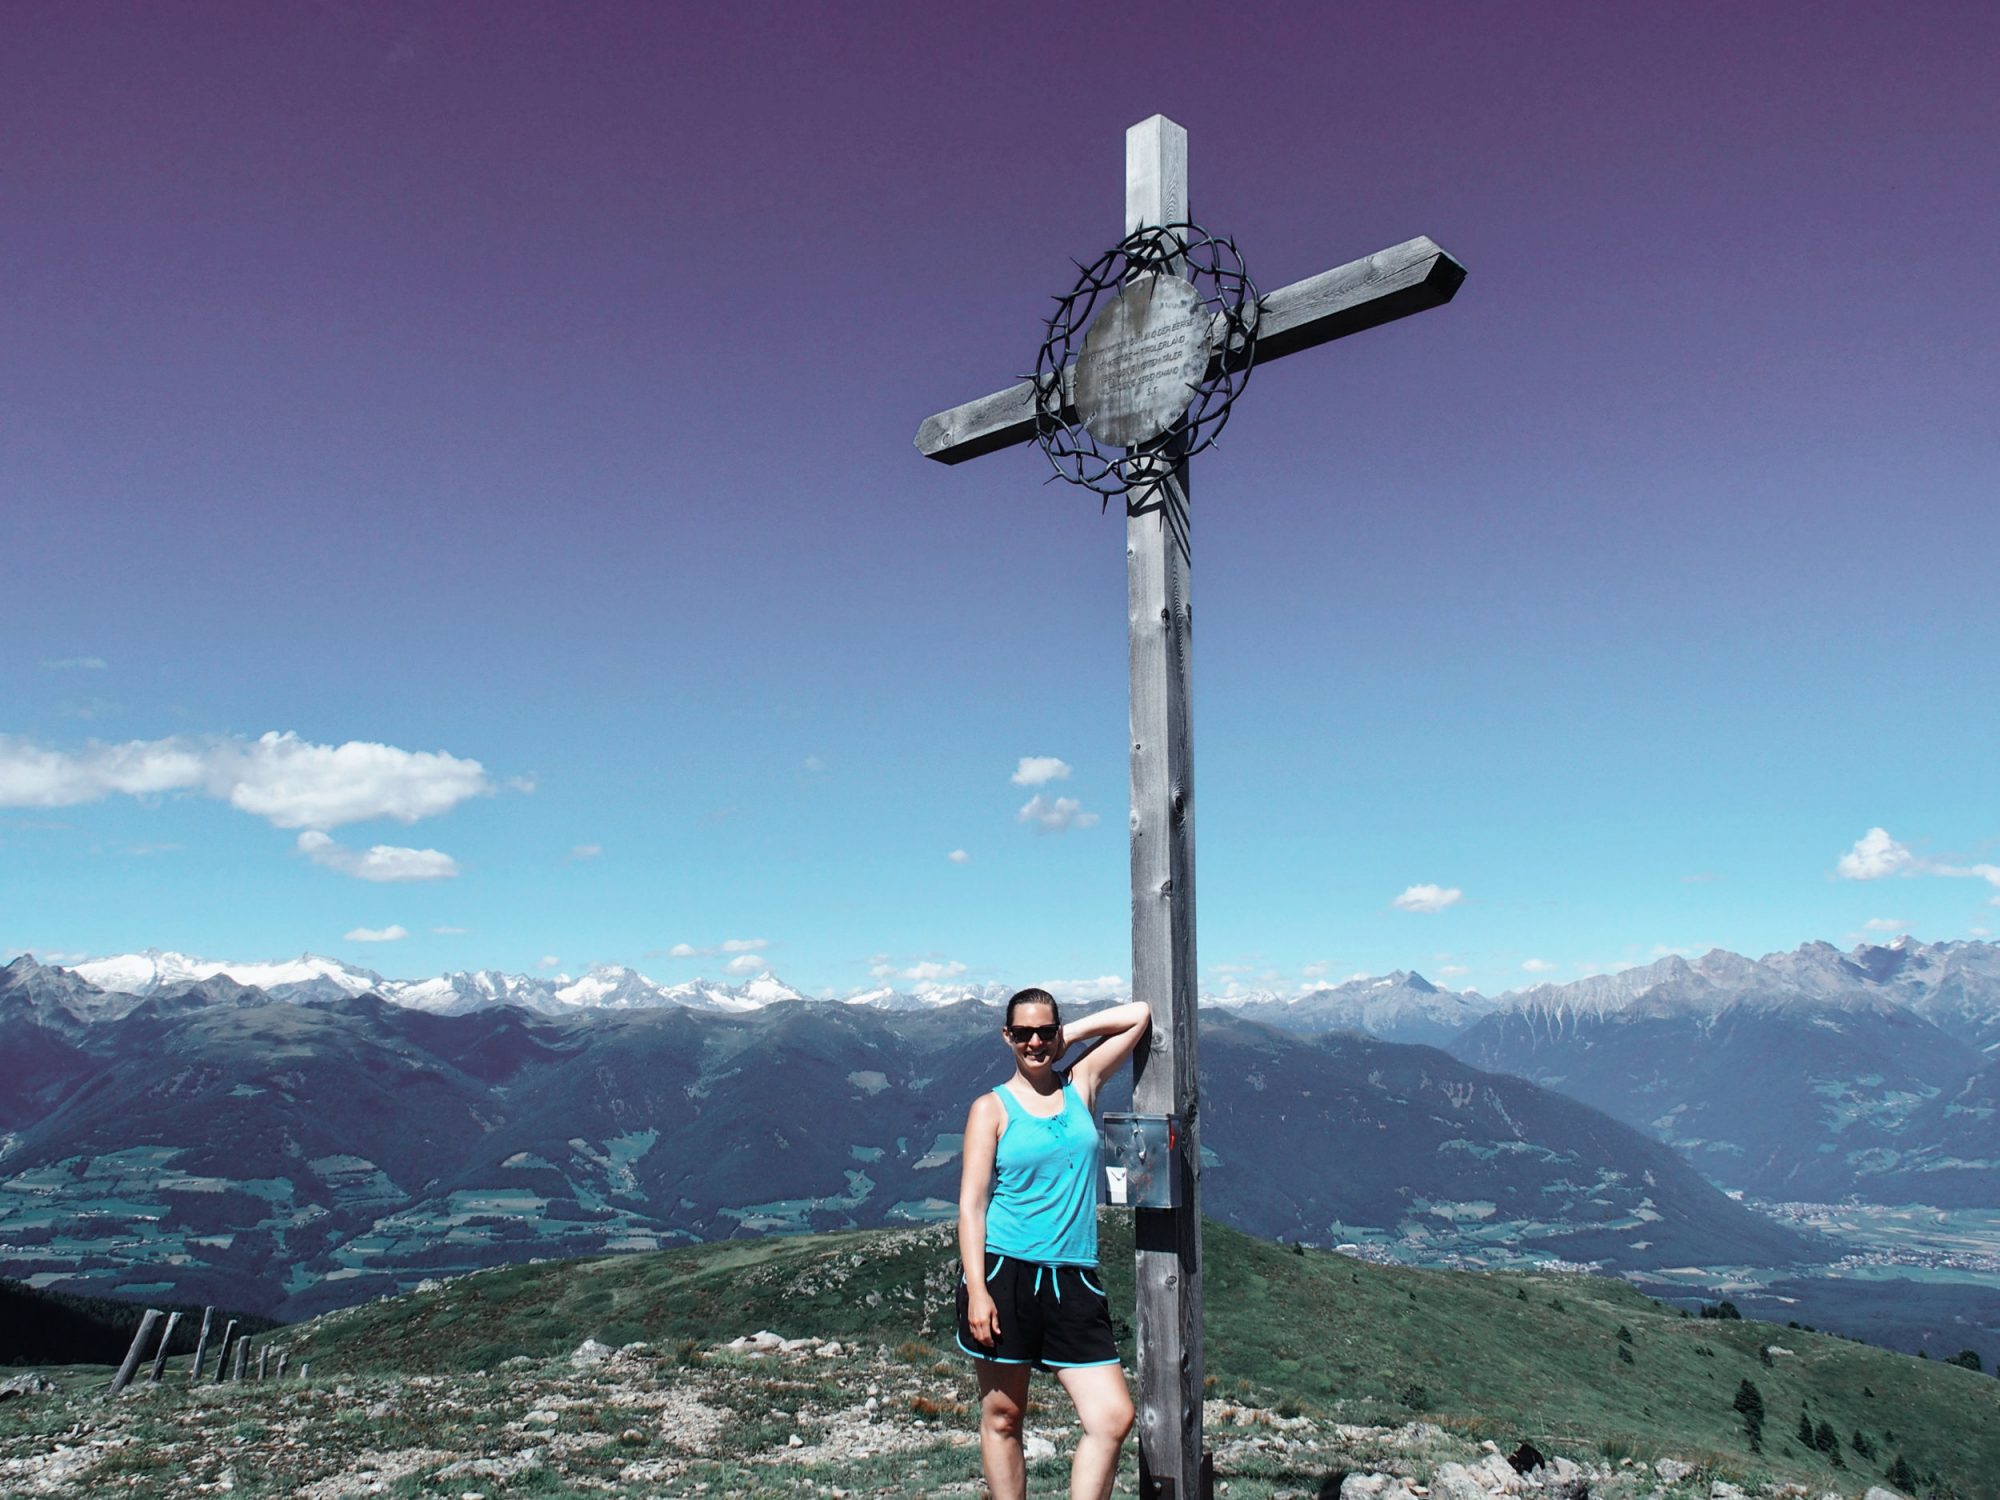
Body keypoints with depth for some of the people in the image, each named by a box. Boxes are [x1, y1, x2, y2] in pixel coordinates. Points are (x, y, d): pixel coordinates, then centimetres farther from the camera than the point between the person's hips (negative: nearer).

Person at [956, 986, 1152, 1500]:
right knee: (1001, 1417, 6)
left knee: (1114, 1417, -5)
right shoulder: (992, 1108, 0)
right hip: (1003, 1276, -3)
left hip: (1072, 1282, 3)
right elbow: (971, 1205, -5)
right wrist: (977, 1291, -13)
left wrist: (1071, 1033, 10)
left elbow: (1140, 1013, 13)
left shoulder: (1081, 1085, 10)